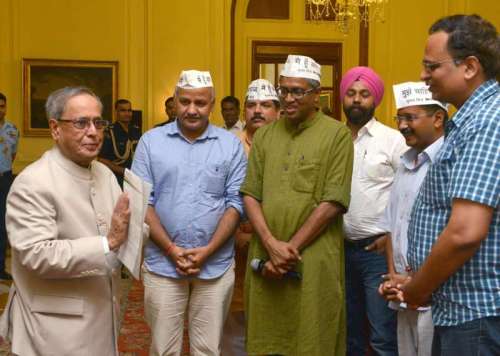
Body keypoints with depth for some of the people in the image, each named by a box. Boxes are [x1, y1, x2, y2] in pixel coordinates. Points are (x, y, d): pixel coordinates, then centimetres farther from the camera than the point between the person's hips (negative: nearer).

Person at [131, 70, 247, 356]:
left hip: (216, 264, 0)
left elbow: (236, 202, -1)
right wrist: (171, 249, -10)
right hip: (163, 263, 0)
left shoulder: (231, 145, 2)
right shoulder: (151, 141, 1)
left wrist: (207, 250, -11)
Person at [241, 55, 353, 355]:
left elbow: (333, 203, -9)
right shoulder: (264, 135, 10)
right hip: (266, 258, 4)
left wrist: (290, 248, -10)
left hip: (313, 261, -4)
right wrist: (272, 245, -9)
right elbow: (250, 195, 6)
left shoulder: (337, 135, -3)